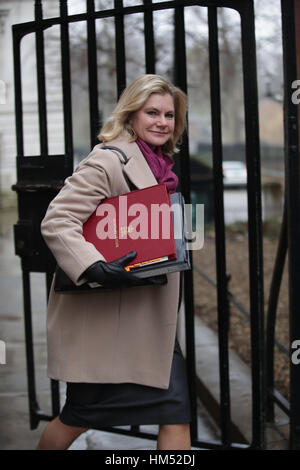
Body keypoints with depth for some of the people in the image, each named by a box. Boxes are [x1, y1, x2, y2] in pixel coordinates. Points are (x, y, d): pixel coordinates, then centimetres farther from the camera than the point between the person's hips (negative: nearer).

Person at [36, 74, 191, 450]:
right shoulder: (109, 161, -15)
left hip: (150, 317, 8)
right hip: (103, 316, -8)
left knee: (176, 414, 4)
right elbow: (56, 221, -23)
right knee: (80, 416, 6)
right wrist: (97, 268, -33)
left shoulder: (160, 166, 12)